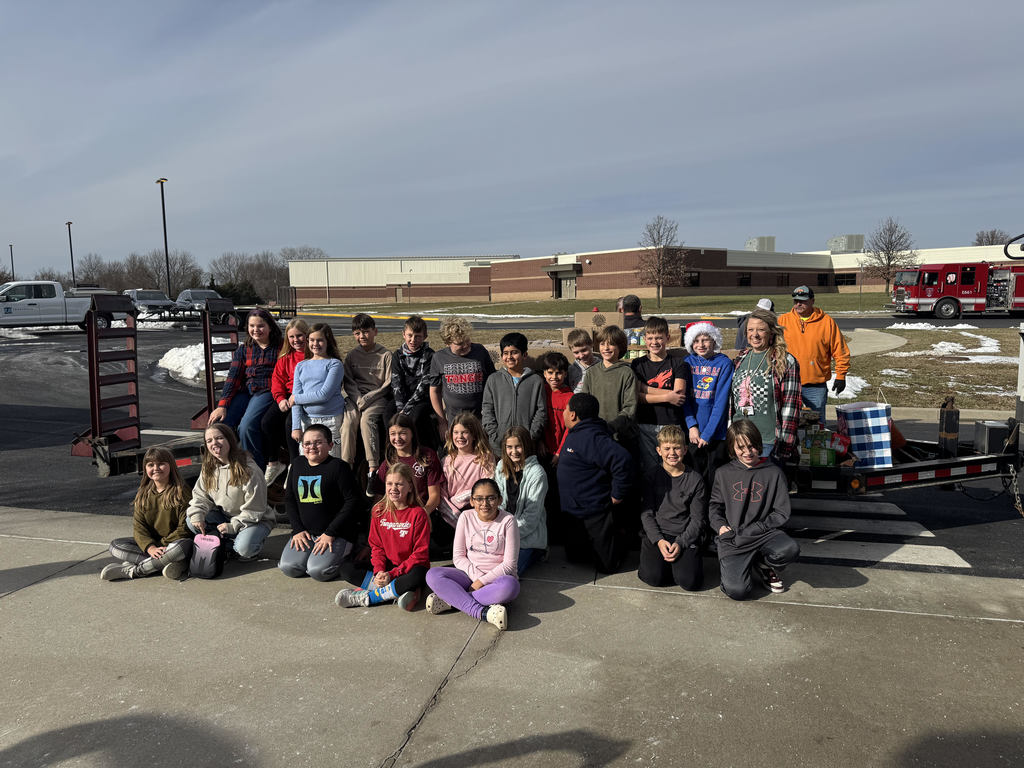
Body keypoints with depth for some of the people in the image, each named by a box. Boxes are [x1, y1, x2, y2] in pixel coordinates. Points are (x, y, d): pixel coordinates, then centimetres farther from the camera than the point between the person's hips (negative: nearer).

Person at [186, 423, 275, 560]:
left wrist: (233, 526, -21)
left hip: (254, 520, -6)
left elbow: (253, 511, -18)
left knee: (244, 548, -33)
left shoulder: (249, 470, -22)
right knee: (191, 522, -13)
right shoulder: (208, 468, -1)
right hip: (224, 516, 6)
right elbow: (200, 496, 5)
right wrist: (197, 516, -14)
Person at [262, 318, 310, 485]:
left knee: (290, 423, -29)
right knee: (267, 421, -16)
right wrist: (280, 399, -7)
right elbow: (277, 379, 12)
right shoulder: (285, 355, 15)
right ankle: (273, 464, 0)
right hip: (287, 397, 6)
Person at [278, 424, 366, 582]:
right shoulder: (298, 464, 9)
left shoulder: (338, 466, -10)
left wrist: (330, 533, -15)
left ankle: (343, 555, 6)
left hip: (337, 534, -5)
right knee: (288, 567, -13)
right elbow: (289, 499, 13)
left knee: (318, 571, -23)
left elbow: (354, 502, -13)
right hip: (305, 532, 6)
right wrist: (298, 529, -1)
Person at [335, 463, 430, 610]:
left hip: (409, 568, -5)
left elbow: (420, 554, -14)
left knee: (416, 576, -39)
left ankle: (365, 597, -26)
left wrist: (392, 574, -21)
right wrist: (379, 571, -15)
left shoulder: (418, 514, -12)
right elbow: (376, 546, 5)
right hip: (386, 568, 5)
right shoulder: (379, 511, 2)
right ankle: (398, 591, -26)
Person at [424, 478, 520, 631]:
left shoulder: (507, 521, -7)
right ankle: (482, 611, -35)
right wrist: (476, 576, -15)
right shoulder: (466, 518, 2)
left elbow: (509, 563, -10)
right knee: (432, 575, -22)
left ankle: (451, 599, -28)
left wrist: (482, 582, -17)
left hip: (497, 576, -3)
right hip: (470, 574, 3)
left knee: (509, 585, -39)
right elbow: (458, 557, 1)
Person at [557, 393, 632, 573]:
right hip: (574, 511, 10)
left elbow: (622, 460, -36)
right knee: (575, 557, 20)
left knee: (607, 565, 3)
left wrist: (617, 495, -26)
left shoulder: (589, 437, -27)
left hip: (595, 513, -10)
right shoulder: (576, 434, 7)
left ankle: (623, 543, 29)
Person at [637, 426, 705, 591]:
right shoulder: (651, 478, 5)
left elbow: (698, 519, 1)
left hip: (686, 536, 0)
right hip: (655, 535, 0)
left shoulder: (694, 479, 3)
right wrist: (659, 540, -14)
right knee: (653, 578, -22)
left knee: (690, 581, -21)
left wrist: (680, 543, -12)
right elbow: (646, 514, 2)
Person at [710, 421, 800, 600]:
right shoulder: (724, 473, 8)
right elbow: (715, 506, 16)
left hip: (763, 533, 1)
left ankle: (762, 565, 2)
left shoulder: (773, 473, 3)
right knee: (737, 590, -23)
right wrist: (720, 526, -5)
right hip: (732, 538, -1)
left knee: (791, 549, -33)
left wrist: (752, 530, -9)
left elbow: (781, 513, 2)